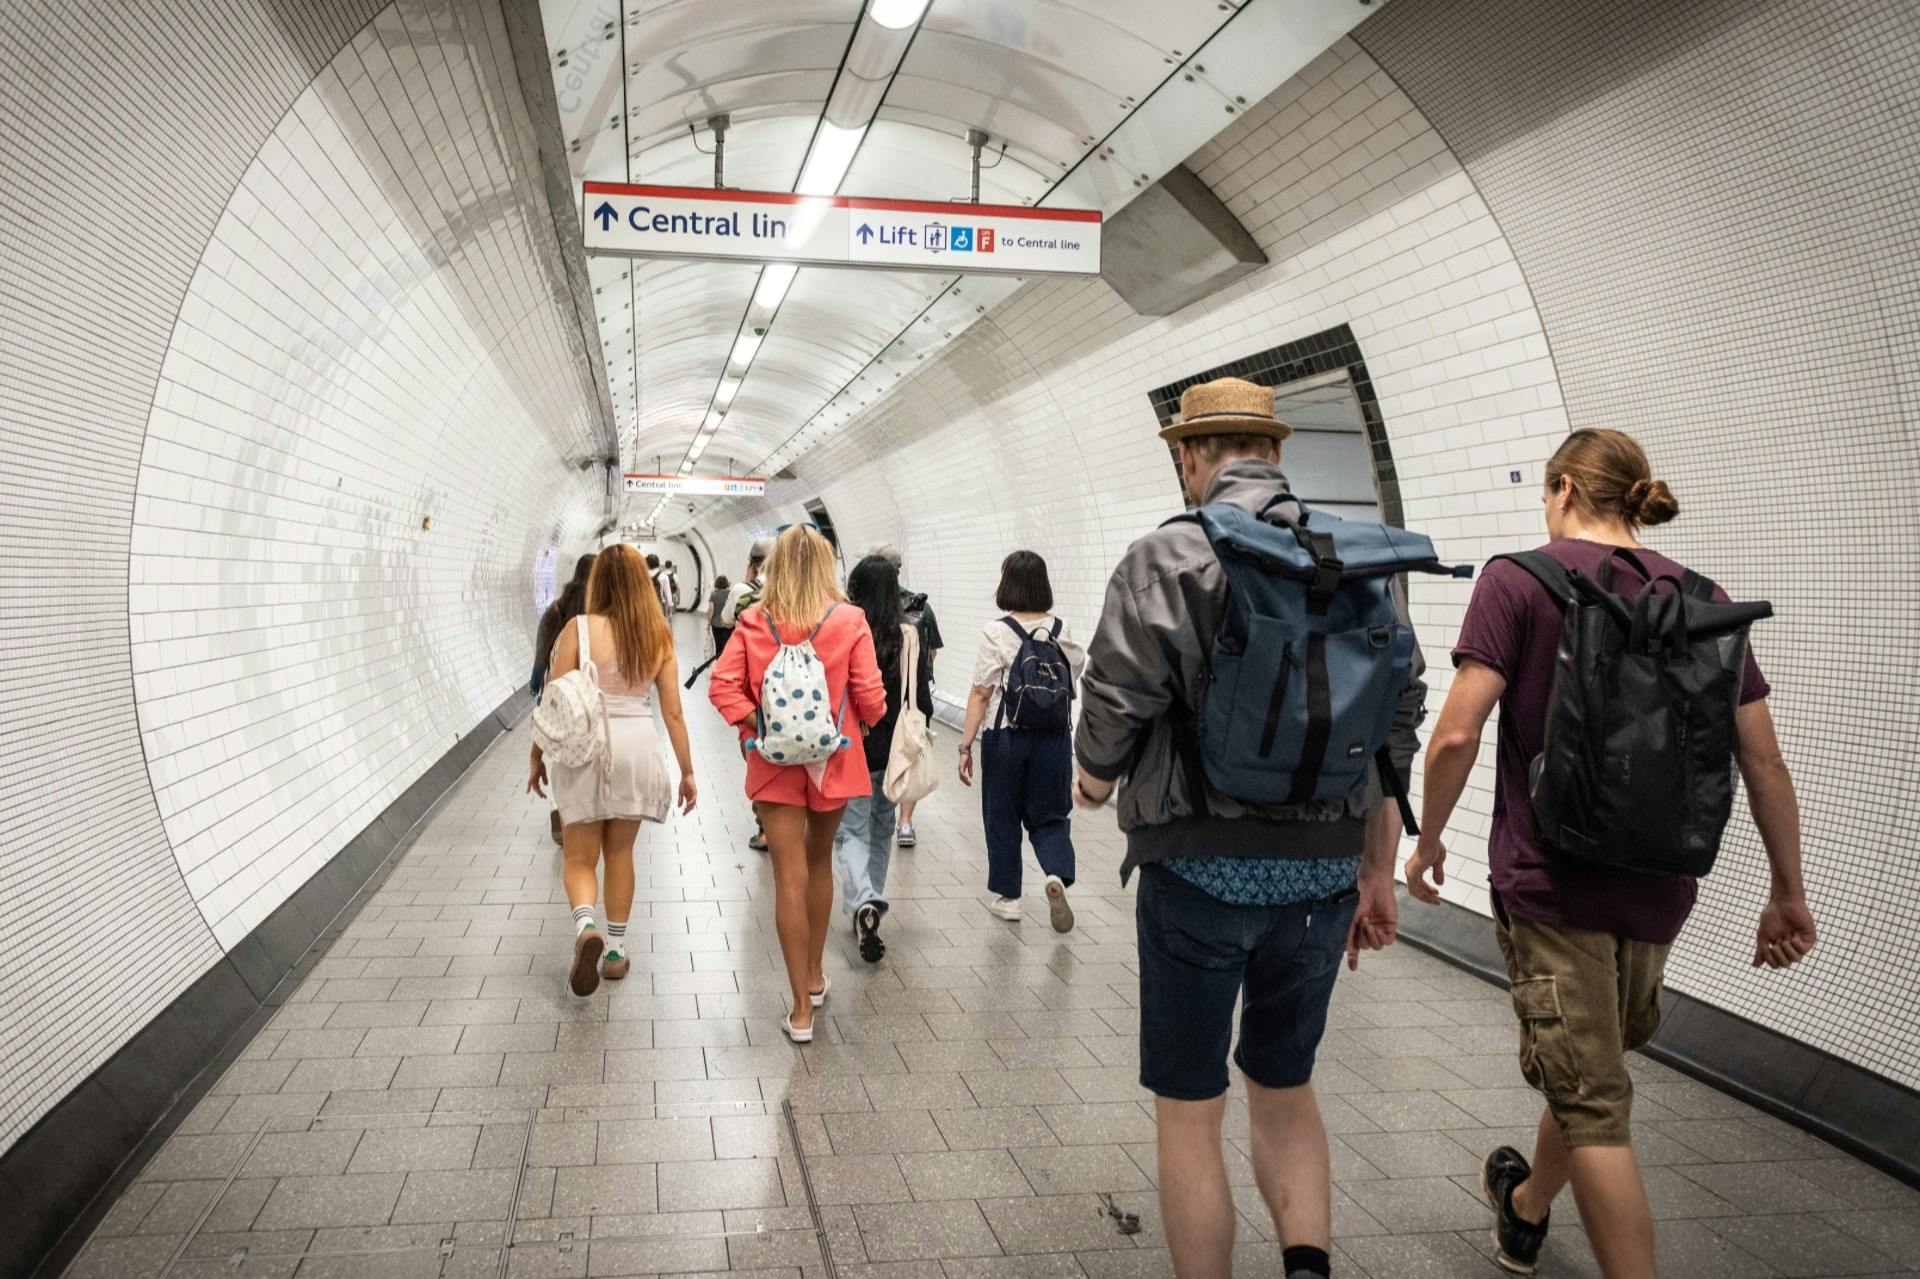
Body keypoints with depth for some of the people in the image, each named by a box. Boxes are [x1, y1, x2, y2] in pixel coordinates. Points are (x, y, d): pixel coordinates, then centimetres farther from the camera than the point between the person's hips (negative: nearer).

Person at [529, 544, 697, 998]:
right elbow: (673, 712, 0)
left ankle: (585, 926, -17)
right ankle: (616, 950, 23)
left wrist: (538, 757, 5)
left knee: (579, 857, 9)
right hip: (636, 748, 3)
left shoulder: (578, 630, -9)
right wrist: (687, 771, 8)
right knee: (620, 853, 18)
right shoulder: (658, 636, -1)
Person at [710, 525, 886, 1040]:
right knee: (820, 863, 22)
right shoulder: (849, 622, -9)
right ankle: (814, 975, 35)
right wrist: (865, 723, 12)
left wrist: (758, 724, -5)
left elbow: (722, 684, -10)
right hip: (833, 760, 1)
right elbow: (870, 697, -8)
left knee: (790, 878, 1)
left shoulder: (754, 622, -5)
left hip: (775, 763, 0)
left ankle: (802, 1008, 3)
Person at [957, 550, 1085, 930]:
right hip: (1054, 736, 3)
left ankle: (1007, 896, 22)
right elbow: (1076, 673, 10)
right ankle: (1058, 875, -13)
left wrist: (965, 745, -7)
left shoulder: (996, 632, -12)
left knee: (1002, 817, 13)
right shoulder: (1061, 631, -1)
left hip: (1005, 737, -3)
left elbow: (981, 695, -12)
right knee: (1049, 815, 12)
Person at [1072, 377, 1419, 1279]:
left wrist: (1093, 782, 10)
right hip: (1324, 872, 5)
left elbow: (1116, 704, -14)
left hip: (1202, 865, -4)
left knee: (1190, 1111, 11)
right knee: (1285, 1087, 23)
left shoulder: (1168, 557, -10)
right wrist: (1377, 873, 16)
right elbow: (1397, 725, 7)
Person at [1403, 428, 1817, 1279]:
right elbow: (1765, 764, 6)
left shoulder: (1519, 579, -9)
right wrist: (1788, 893, 15)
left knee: (1594, 1107, 4)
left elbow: (1457, 735, -16)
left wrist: (1428, 838, -1)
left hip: (1550, 879, -6)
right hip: (1657, 889, 6)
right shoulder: (1703, 598, 5)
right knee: (1592, 1071, 25)